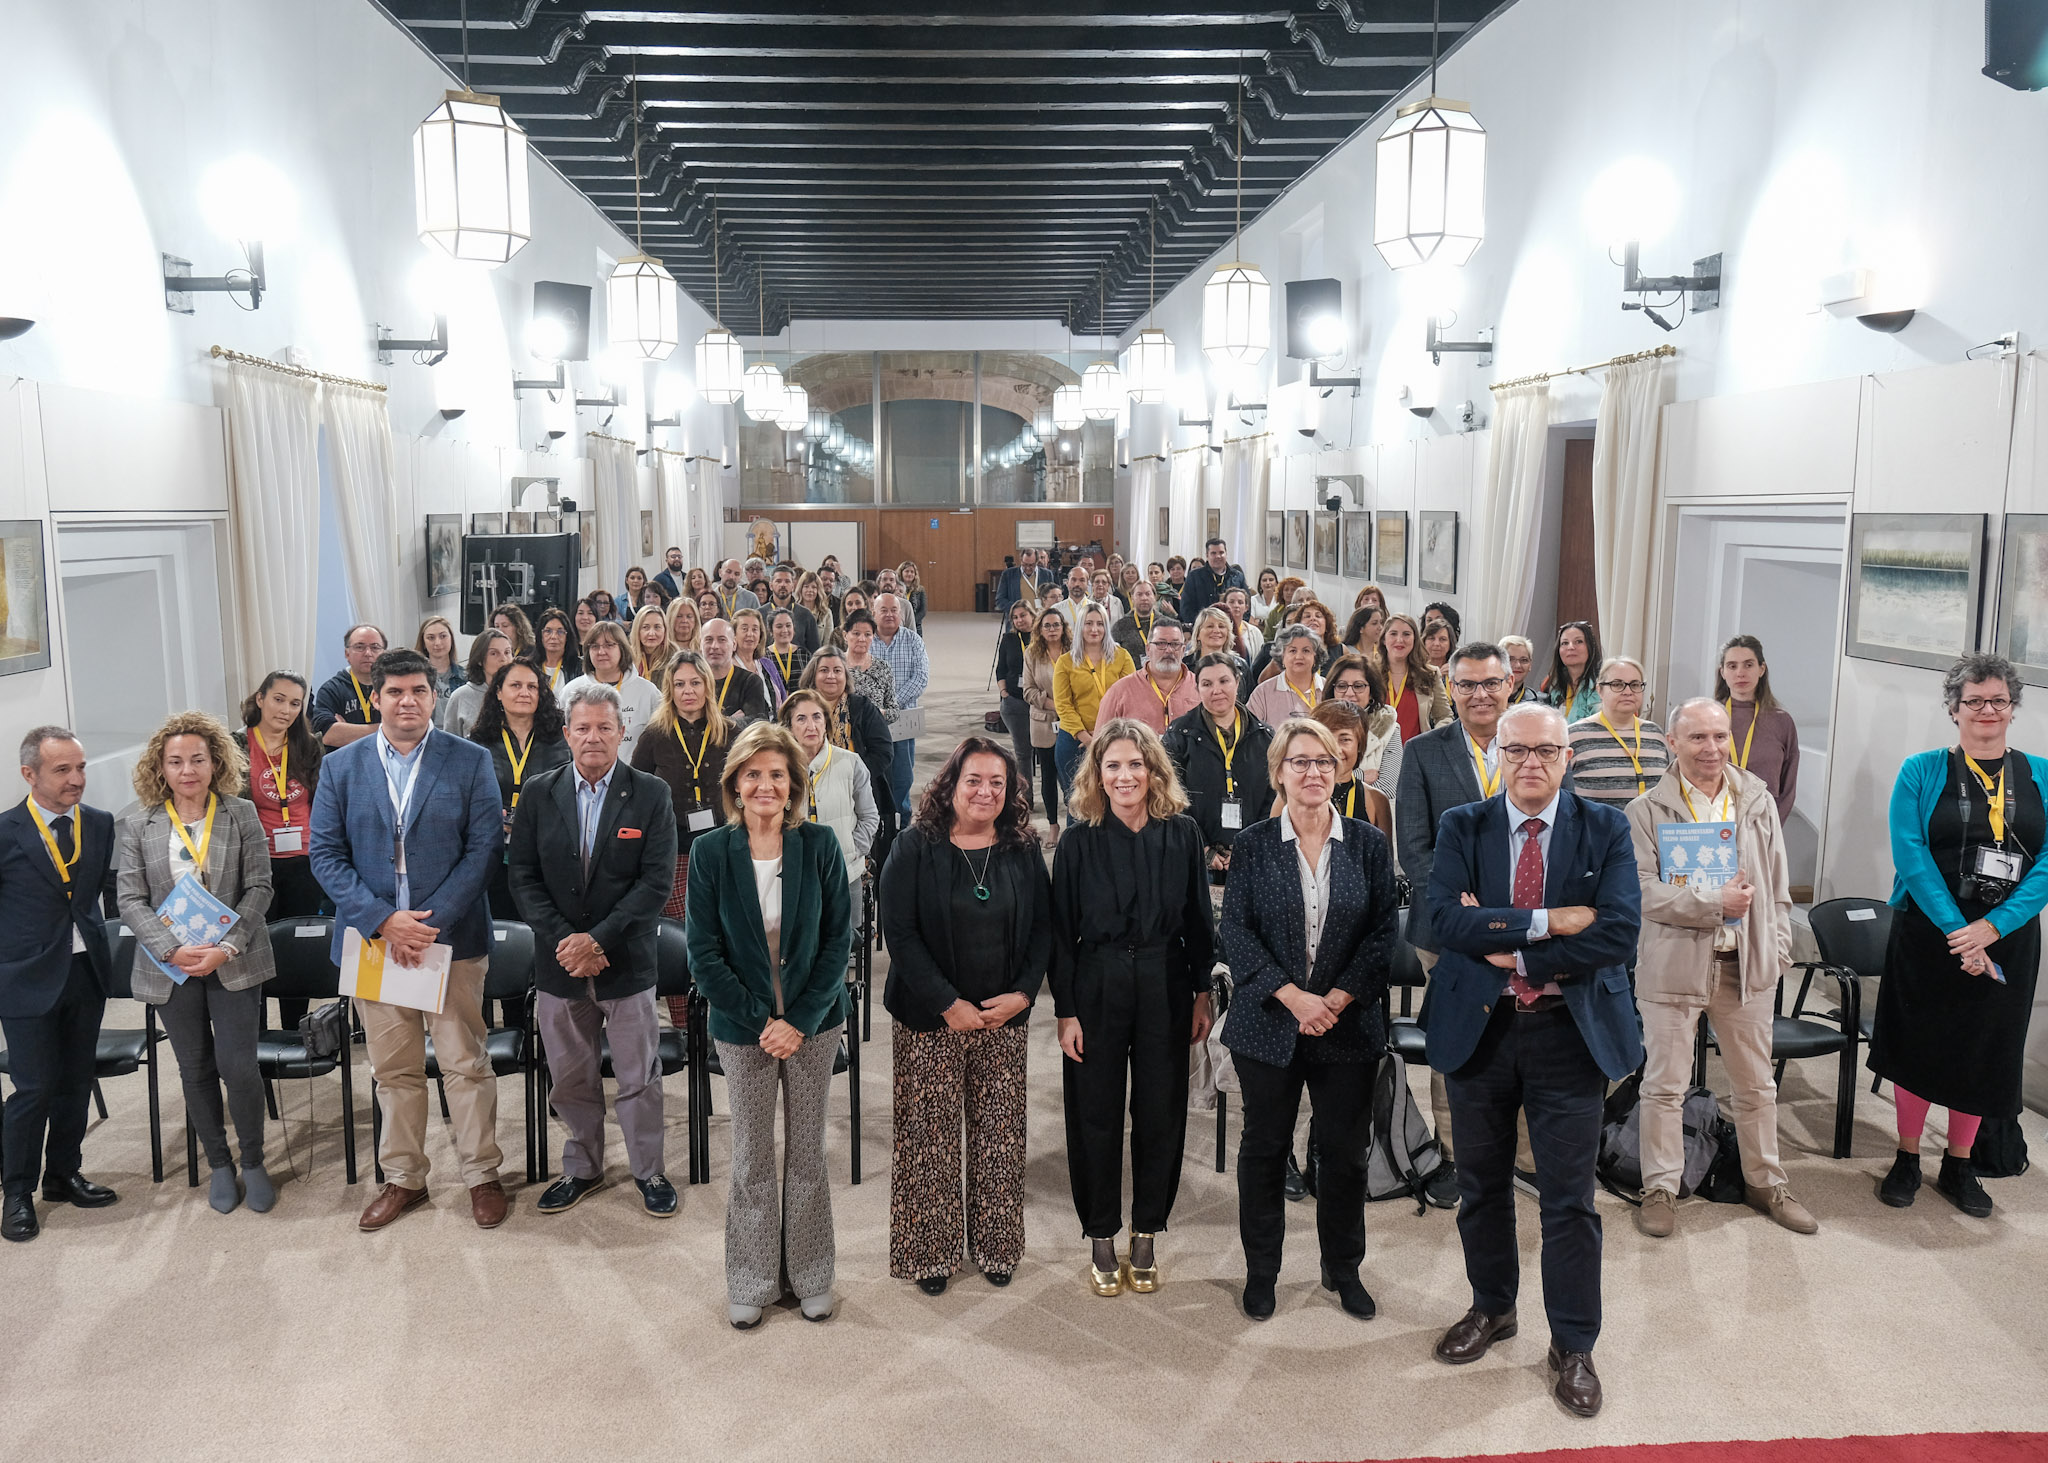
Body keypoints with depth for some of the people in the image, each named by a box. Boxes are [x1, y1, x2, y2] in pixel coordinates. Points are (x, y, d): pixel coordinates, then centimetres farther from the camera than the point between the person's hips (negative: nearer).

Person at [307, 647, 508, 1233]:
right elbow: (326, 854, 1)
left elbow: (485, 847, -5)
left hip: (452, 937, -2)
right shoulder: (340, 767, 6)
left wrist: (432, 920, -14)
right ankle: (404, 1178, 25)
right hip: (374, 937, 2)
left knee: (466, 1064, 3)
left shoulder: (470, 761, 0)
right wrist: (384, 920, -11)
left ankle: (482, 1174, 18)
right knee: (394, 1070, 11)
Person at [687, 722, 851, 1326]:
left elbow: (839, 939, -4)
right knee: (752, 1156, 8)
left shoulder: (819, 845, -5)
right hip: (743, 1027, 0)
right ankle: (751, 1281, 26)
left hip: (813, 1023, 1)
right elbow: (703, 952, -6)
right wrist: (759, 1021, -12)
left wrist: (800, 1021, -11)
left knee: (807, 1150, 10)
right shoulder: (711, 852, -6)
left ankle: (810, 1275, 27)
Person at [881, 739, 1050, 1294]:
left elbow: (1042, 929, 6)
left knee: (1000, 1134, 9)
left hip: (1005, 1020, 3)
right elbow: (900, 932, -11)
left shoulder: (1024, 852, 4)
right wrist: (948, 1005, -15)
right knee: (930, 1136, 3)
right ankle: (930, 1252, 19)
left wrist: (1023, 993, -9)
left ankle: (995, 1246, 25)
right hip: (930, 1020, -3)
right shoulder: (916, 848, -6)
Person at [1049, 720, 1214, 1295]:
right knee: (1096, 1114, 6)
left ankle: (1146, 1235, 25)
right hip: (1096, 989, -1)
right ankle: (1101, 1237, 23)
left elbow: (1199, 921, 5)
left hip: (1165, 989, 1)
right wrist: (1065, 1011, -6)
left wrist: (1202, 994, 4)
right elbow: (1062, 931, -3)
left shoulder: (1182, 834, -1)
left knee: (1161, 1113, 8)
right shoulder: (1080, 841, -4)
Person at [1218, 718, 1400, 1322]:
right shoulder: (1251, 845, -2)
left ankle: (1343, 1267, 31)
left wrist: (1339, 998, -12)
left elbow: (1384, 930, -1)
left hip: (1348, 1023, 1)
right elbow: (1236, 932, -6)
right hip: (1268, 1023, -1)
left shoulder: (1368, 843, 2)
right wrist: (1291, 995, -16)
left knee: (1346, 1150, 11)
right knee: (1264, 1147, 10)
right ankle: (1261, 1269, 27)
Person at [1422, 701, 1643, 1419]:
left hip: (1569, 1032, -1)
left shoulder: (1605, 829, -3)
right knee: (1481, 1183, 16)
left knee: (1569, 1197, 5)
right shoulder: (1462, 827, -1)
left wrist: (1514, 956, -17)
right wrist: (1546, 922, -22)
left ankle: (1573, 1345, 22)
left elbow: (1618, 932, -16)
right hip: (1478, 1029, 2)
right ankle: (1491, 1308, 38)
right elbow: (1444, 918, -17)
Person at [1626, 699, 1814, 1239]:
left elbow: (1777, 886, 11)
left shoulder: (1759, 802, 7)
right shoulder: (1647, 810, -6)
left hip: (1747, 963, 4)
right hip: (1674, 962, -3)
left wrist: (1778, 952, 6)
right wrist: (1715, 902, -16)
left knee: (1757, 1083, 15)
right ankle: (1660, 1187, 17)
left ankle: (1765, 1181, 32)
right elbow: (1643, 891, -13)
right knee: (1665, 1085, 3)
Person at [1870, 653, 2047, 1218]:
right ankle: (1907, 1160, 24)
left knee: (1984, 1051, 12)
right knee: (1919, 1043, 7)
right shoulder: (1923, 771, -3)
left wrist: (1989, 928, -18)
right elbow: (1911, 855, -11)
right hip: (1928, 933, -2)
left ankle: (1959, 1166, 29)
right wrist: (1956, 931, -19)